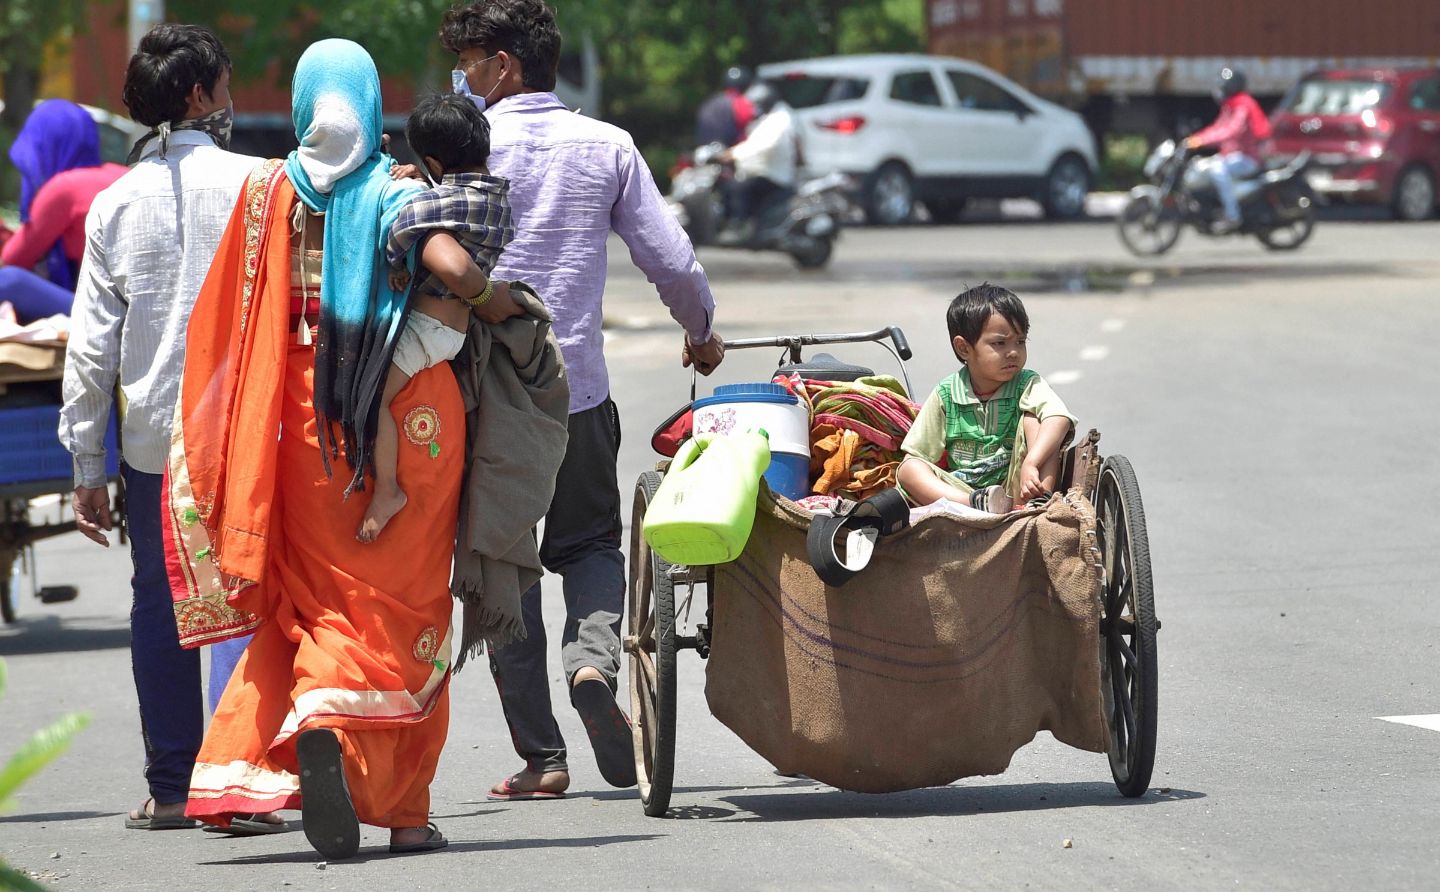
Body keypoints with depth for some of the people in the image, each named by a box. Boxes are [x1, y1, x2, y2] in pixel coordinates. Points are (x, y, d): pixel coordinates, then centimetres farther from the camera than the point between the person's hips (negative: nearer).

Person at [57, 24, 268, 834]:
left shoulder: (115, 204, 5)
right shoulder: (250, 183, -5)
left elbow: (91, 346, 4)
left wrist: (88, 465, 8)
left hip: (151, 434, 3)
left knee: (160, 601, 11)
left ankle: (170, 788, 13)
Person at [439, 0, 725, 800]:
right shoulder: (607, 147, 3)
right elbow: (671, 261, 3)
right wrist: (703, 336, 21)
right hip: (579, 388, 2)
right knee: (592, 544, 19)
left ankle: (540, 757, 4)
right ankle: (594, 658, -13)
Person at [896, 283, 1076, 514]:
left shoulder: (1028, 385, 0)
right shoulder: (945, 395, 3)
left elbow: (1059, 418, -23)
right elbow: (915, 458, 3)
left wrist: (1030, 464, -42)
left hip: (1015, 489, -2)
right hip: (961, 489, 2)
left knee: (1032, 419, -17)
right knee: (907, 472, -20)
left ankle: (1041, 502, -33)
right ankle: (975, 504, -44)